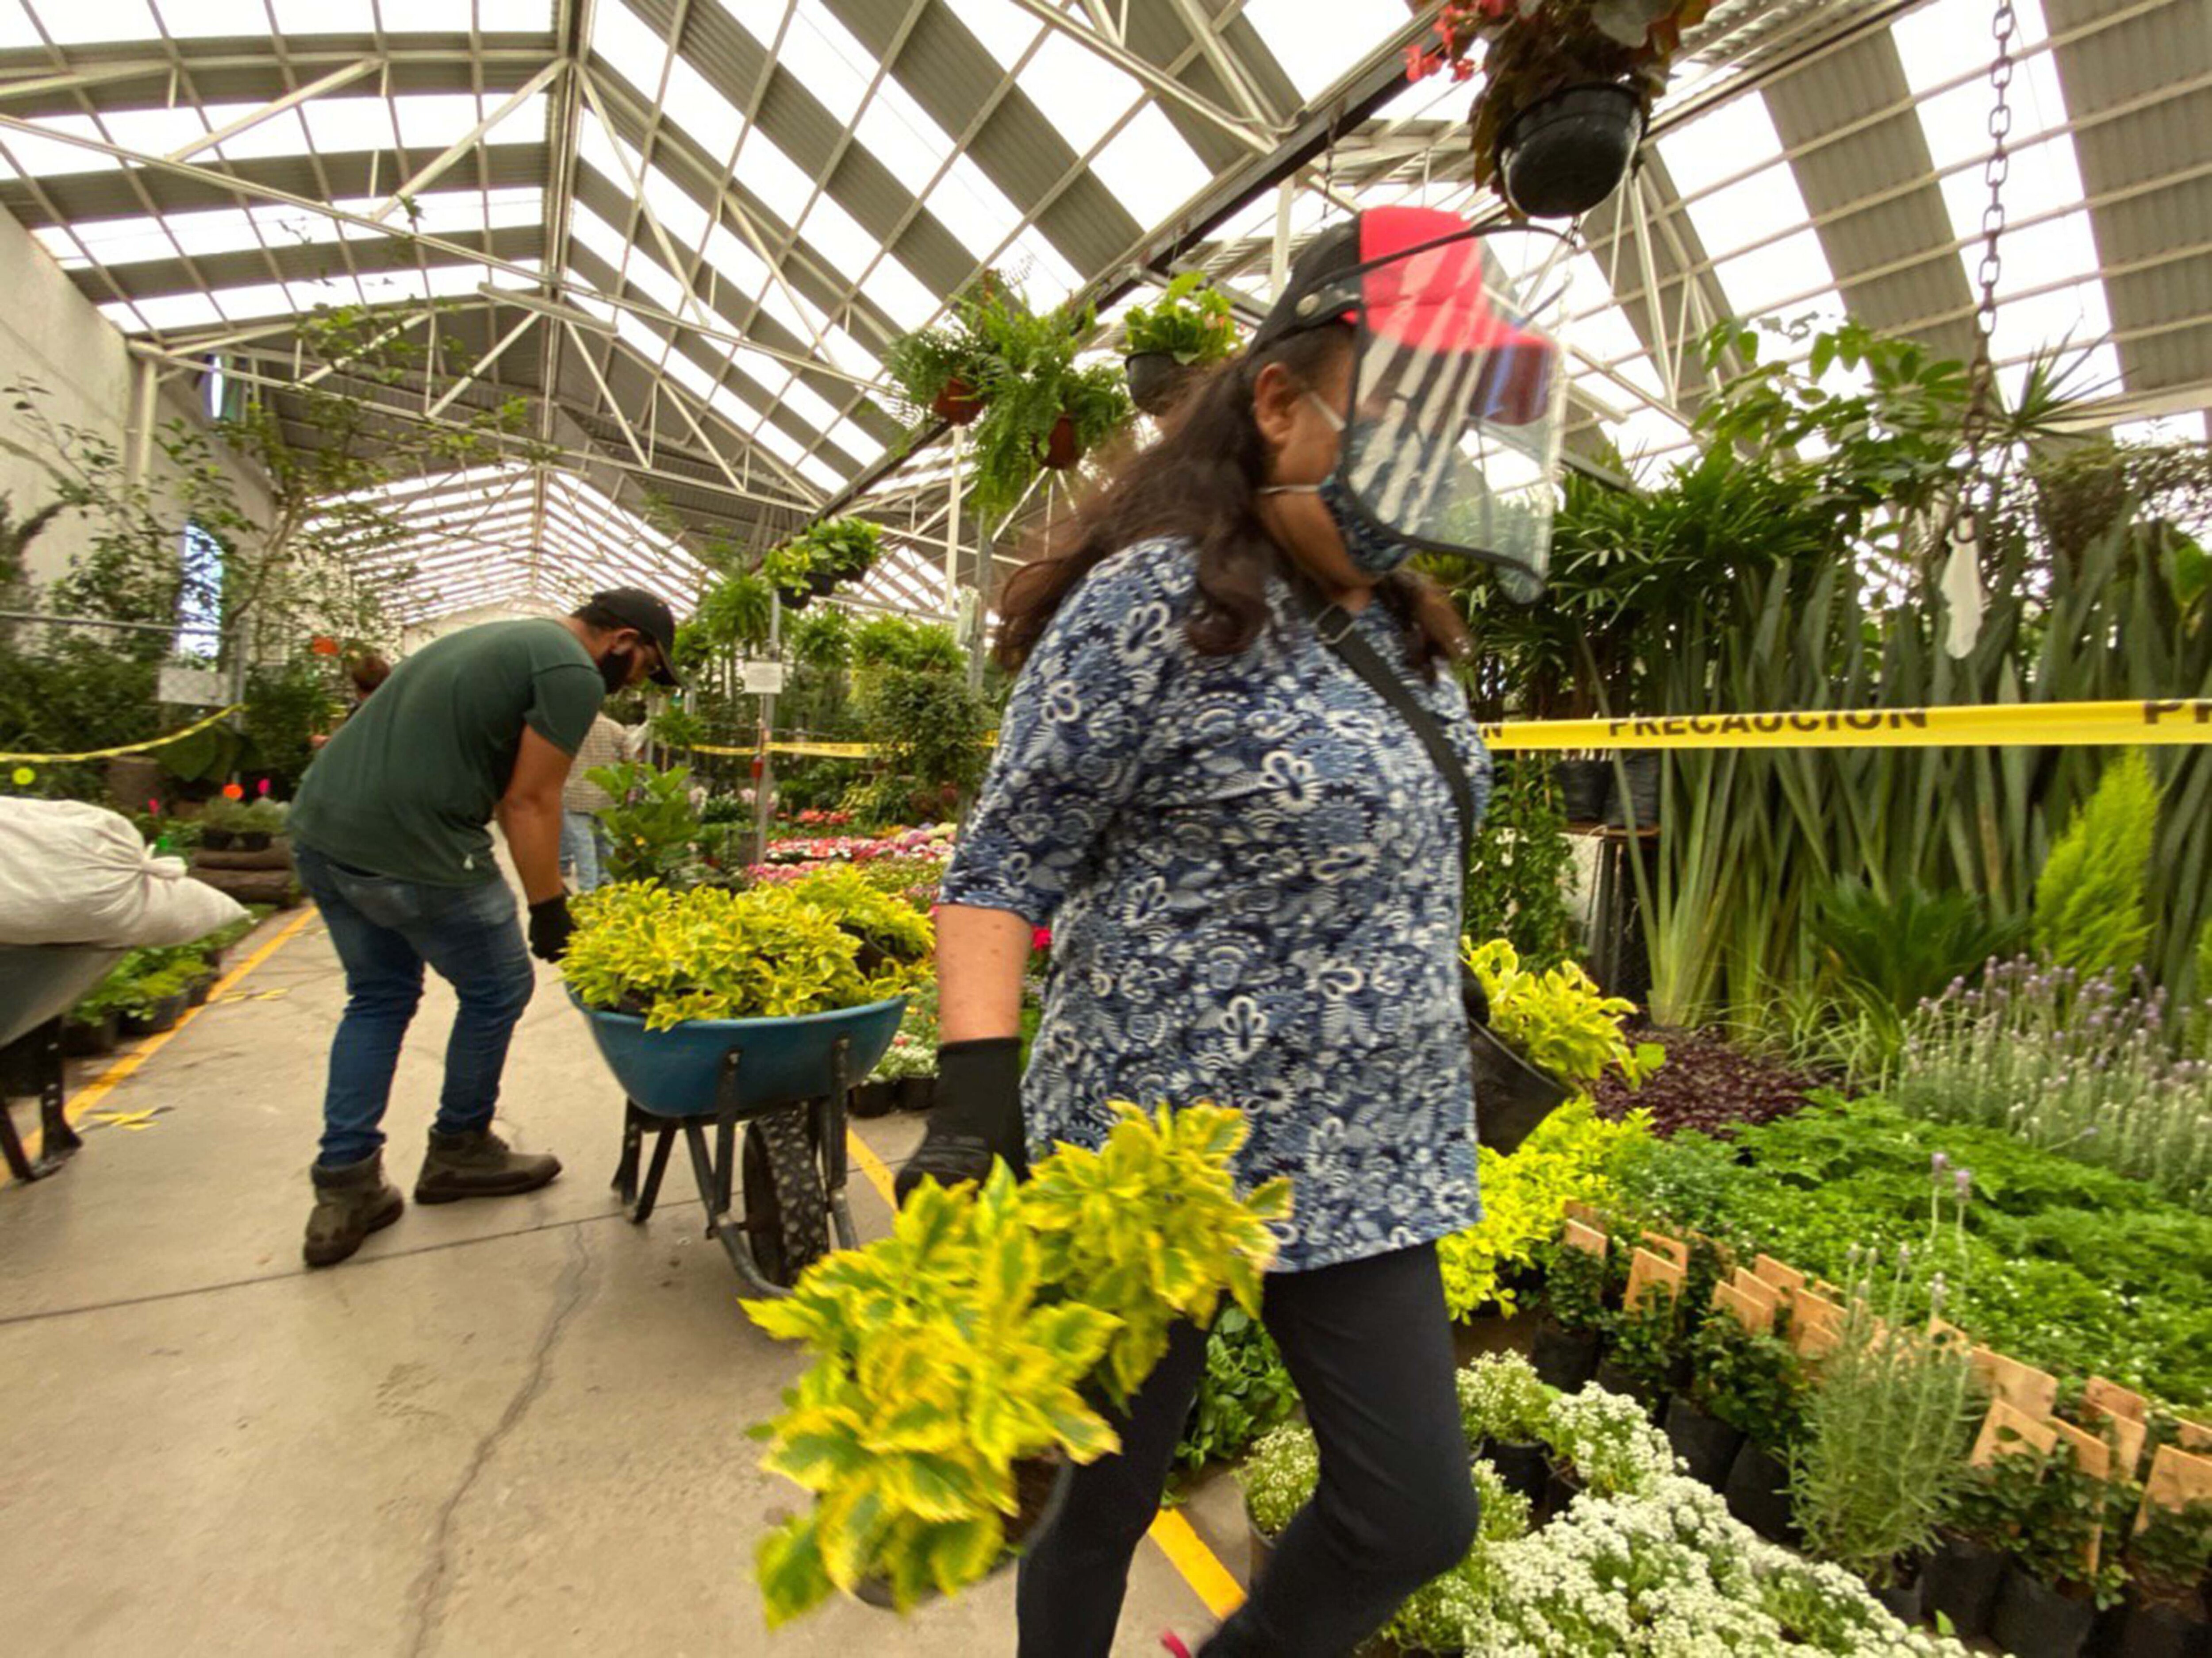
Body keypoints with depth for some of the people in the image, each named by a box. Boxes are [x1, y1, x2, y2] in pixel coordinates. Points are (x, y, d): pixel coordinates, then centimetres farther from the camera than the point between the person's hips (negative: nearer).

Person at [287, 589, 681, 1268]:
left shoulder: (505, 640, 21)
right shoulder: (573, 674, -9)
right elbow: (531, 802, -11)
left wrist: (551, 894, 21)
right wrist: (550, 911, -3)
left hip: (317, 825, 10)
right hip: (408, 849, -10)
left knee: (379, 997, 21)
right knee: (497, 990, 11)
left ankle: (344, 1189, 23)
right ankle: (460, 1149, 29)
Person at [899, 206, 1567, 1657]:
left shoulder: (1400, 630, 9)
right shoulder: (1158, 600, -15)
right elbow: (1004, 871, -14)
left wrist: (1465, 1031, 19)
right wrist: (979, 1102, -25)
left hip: (1371, 1156, 8)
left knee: (1418, 1515, 16)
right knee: (1103, 1500, 17)